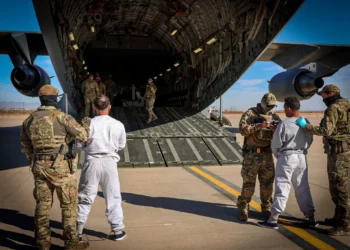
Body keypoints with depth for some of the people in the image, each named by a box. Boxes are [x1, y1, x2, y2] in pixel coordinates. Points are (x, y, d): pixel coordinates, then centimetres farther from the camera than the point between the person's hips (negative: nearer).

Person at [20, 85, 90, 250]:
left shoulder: (29, 120, 7)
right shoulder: (62, 117, -11)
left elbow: (26, 147, 15)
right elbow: (83, 136, -5)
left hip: (39, 166, 6)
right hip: (60, 166, -5)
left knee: (42, 204, 13)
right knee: (69, 204, 5)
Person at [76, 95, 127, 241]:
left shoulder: (89, 123, -10)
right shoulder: (118, 125, -6)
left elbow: (79, 144, -4)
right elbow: (121, 145, 5)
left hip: (92, 162, 0)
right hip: (109, 162, 1)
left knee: (85, 197, 13)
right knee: (113, 198, 13)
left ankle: (78, 230, 22)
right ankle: (117, 230, 20)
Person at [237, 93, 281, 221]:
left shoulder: (274, 116, 8)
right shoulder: (250, 113, -5)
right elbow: (243, 129, -17)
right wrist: (259, 126, -27)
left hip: (267, 154, 4)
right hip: (251, 154, -4)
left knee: (267, 183, 10)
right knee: (248, 183, -1)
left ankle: (266, 208, 25)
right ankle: (243, 209, 11)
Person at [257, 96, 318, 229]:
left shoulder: (284, 124, -17)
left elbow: (276, 144, -10)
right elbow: (309, 141, 10)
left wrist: (277, 155, 9)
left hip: (287, 158, -6)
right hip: (302, 157, 6)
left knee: (282, 188, -2)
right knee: (303, 188, 16)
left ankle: (273, 220, 3)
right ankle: (311, 218, 24)